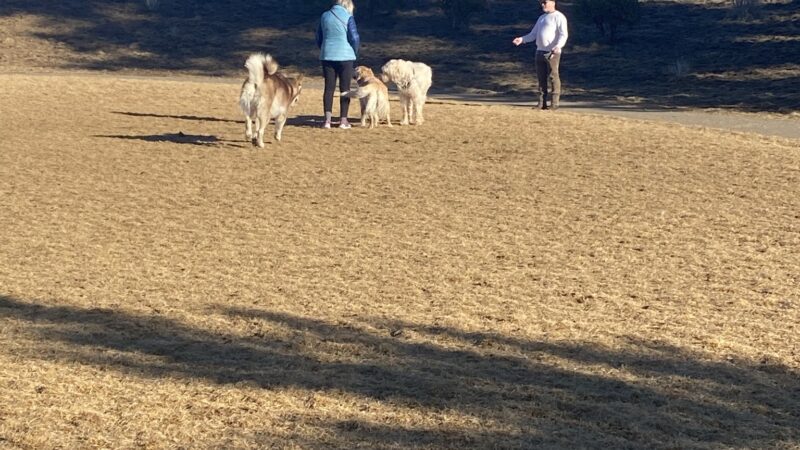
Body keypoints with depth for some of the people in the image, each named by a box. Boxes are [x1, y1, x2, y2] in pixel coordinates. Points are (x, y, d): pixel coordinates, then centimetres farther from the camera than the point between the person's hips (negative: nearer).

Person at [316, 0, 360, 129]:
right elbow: (355, 38, -8)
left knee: (329, 88, 6)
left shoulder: (325, 16, 6)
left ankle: (327, 119, -1)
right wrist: (355, 53, 9)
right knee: (345, 88, 6)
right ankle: (343, 120, 6)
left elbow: (319, 38, 12)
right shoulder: (348, 17, -6)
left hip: (327, 56, 3)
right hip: (345, 56, -3)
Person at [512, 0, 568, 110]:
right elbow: (533, 34, 23)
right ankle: (542, 103, 8)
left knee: (553, 76, -7)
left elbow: (563, 35, -14)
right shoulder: (541, 18, 21)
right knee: (541, 77, 6)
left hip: (552, 53, -8)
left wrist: (558, 46, -32)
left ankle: (555, 103, -6)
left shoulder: (559, 17, -4)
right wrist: (521, 39, 6)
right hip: (540, 51, 8)